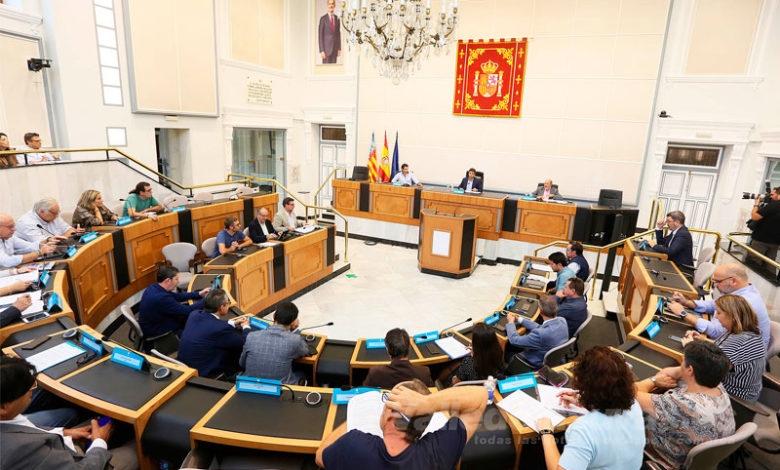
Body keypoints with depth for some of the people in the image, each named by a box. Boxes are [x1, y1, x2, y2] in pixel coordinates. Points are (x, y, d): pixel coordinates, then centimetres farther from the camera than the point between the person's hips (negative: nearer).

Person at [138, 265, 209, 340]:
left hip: (154, 325, 8)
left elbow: (177, 296, 10)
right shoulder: (161, 298, -33)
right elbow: (188, 311, -24)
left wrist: (199, 294, 8)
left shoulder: (154, 288, -6)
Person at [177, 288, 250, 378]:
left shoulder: (194, 314, -7)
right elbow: (246, 343, -13)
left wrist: (232, 323, 18)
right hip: (203, 375, -8)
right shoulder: (221, 328, -29)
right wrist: (246, 327, 7)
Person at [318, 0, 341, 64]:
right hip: (326, 48, -5)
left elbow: (338, 34, 14)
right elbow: (320, 36, -8)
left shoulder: (337, 19, 10)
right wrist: (321, 50, -15)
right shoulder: (323, 19, -6)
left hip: (335, 48, 5)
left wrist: (339, 49, 7)